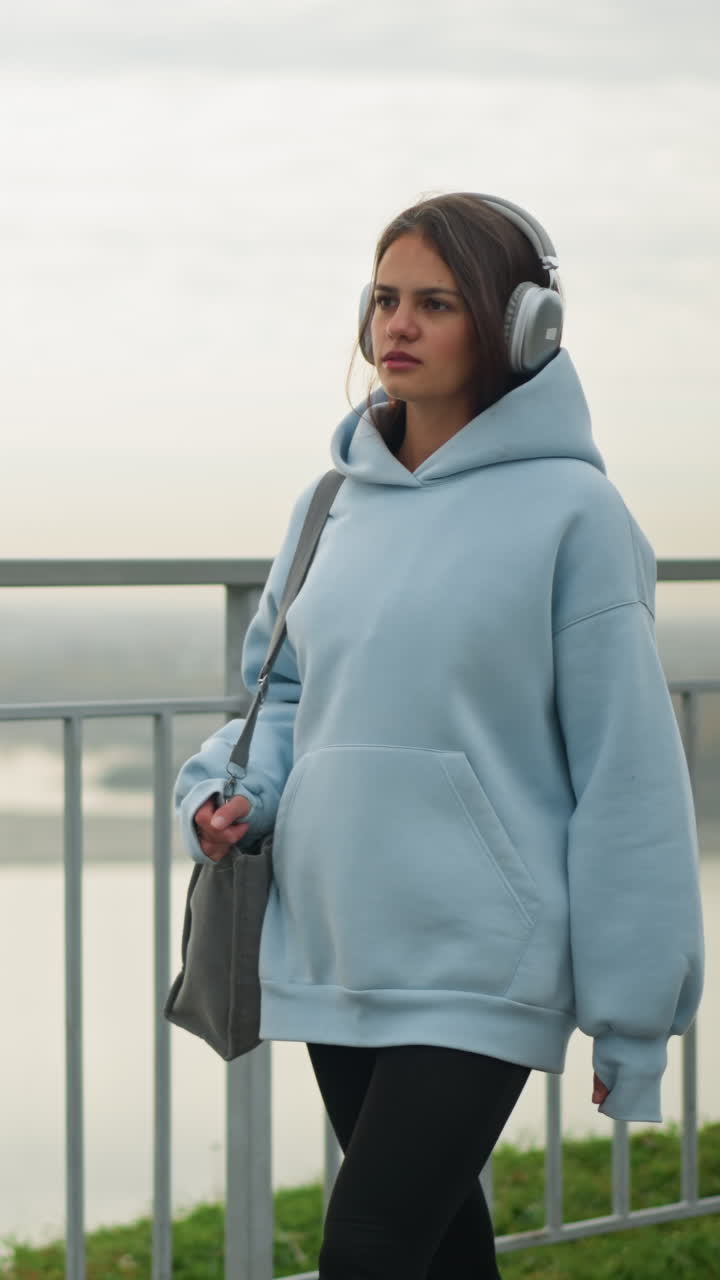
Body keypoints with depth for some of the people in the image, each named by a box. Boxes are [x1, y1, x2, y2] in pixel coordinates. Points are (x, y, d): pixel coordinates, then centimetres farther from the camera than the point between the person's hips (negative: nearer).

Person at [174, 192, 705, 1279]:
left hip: (476, 972, -6)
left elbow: (627, 772, -8)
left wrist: (633, 1015, -8)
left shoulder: (568, 511, -8)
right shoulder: (334, 506, 9)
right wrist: (231, 790, -2)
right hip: (330, 949, 6)